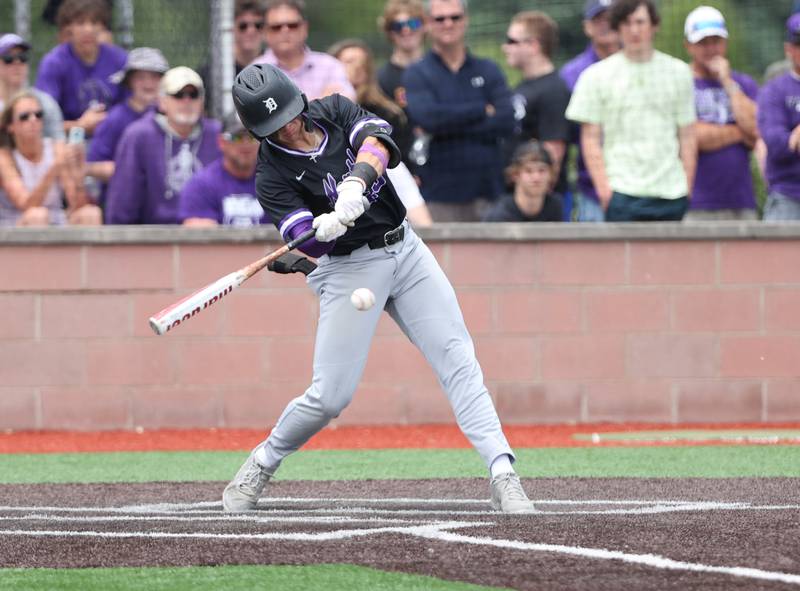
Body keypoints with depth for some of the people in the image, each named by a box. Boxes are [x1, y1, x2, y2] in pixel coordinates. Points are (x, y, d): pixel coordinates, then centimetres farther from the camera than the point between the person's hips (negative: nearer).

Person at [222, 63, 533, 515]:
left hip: (405, 248, 4)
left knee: (458, 359, -10)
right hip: (349, 269, -4)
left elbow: (377, 138, -19)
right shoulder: (273, 176, -11)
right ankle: (262, 464, 18)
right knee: (331, 396, -8)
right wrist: (327, 227, -46)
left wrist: (356, 182, -38)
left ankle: (503, 474, -15)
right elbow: (308, 241, -23)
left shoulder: (335, 111, 0)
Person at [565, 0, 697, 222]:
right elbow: (590, 139, 2)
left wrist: (688, 186, 4)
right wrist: (604, 188, -7)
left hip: (671, 193, 2)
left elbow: (687, 136, 12)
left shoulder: (678, 72, 12)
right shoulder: (596, 76, 5)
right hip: (623, 194, -2)